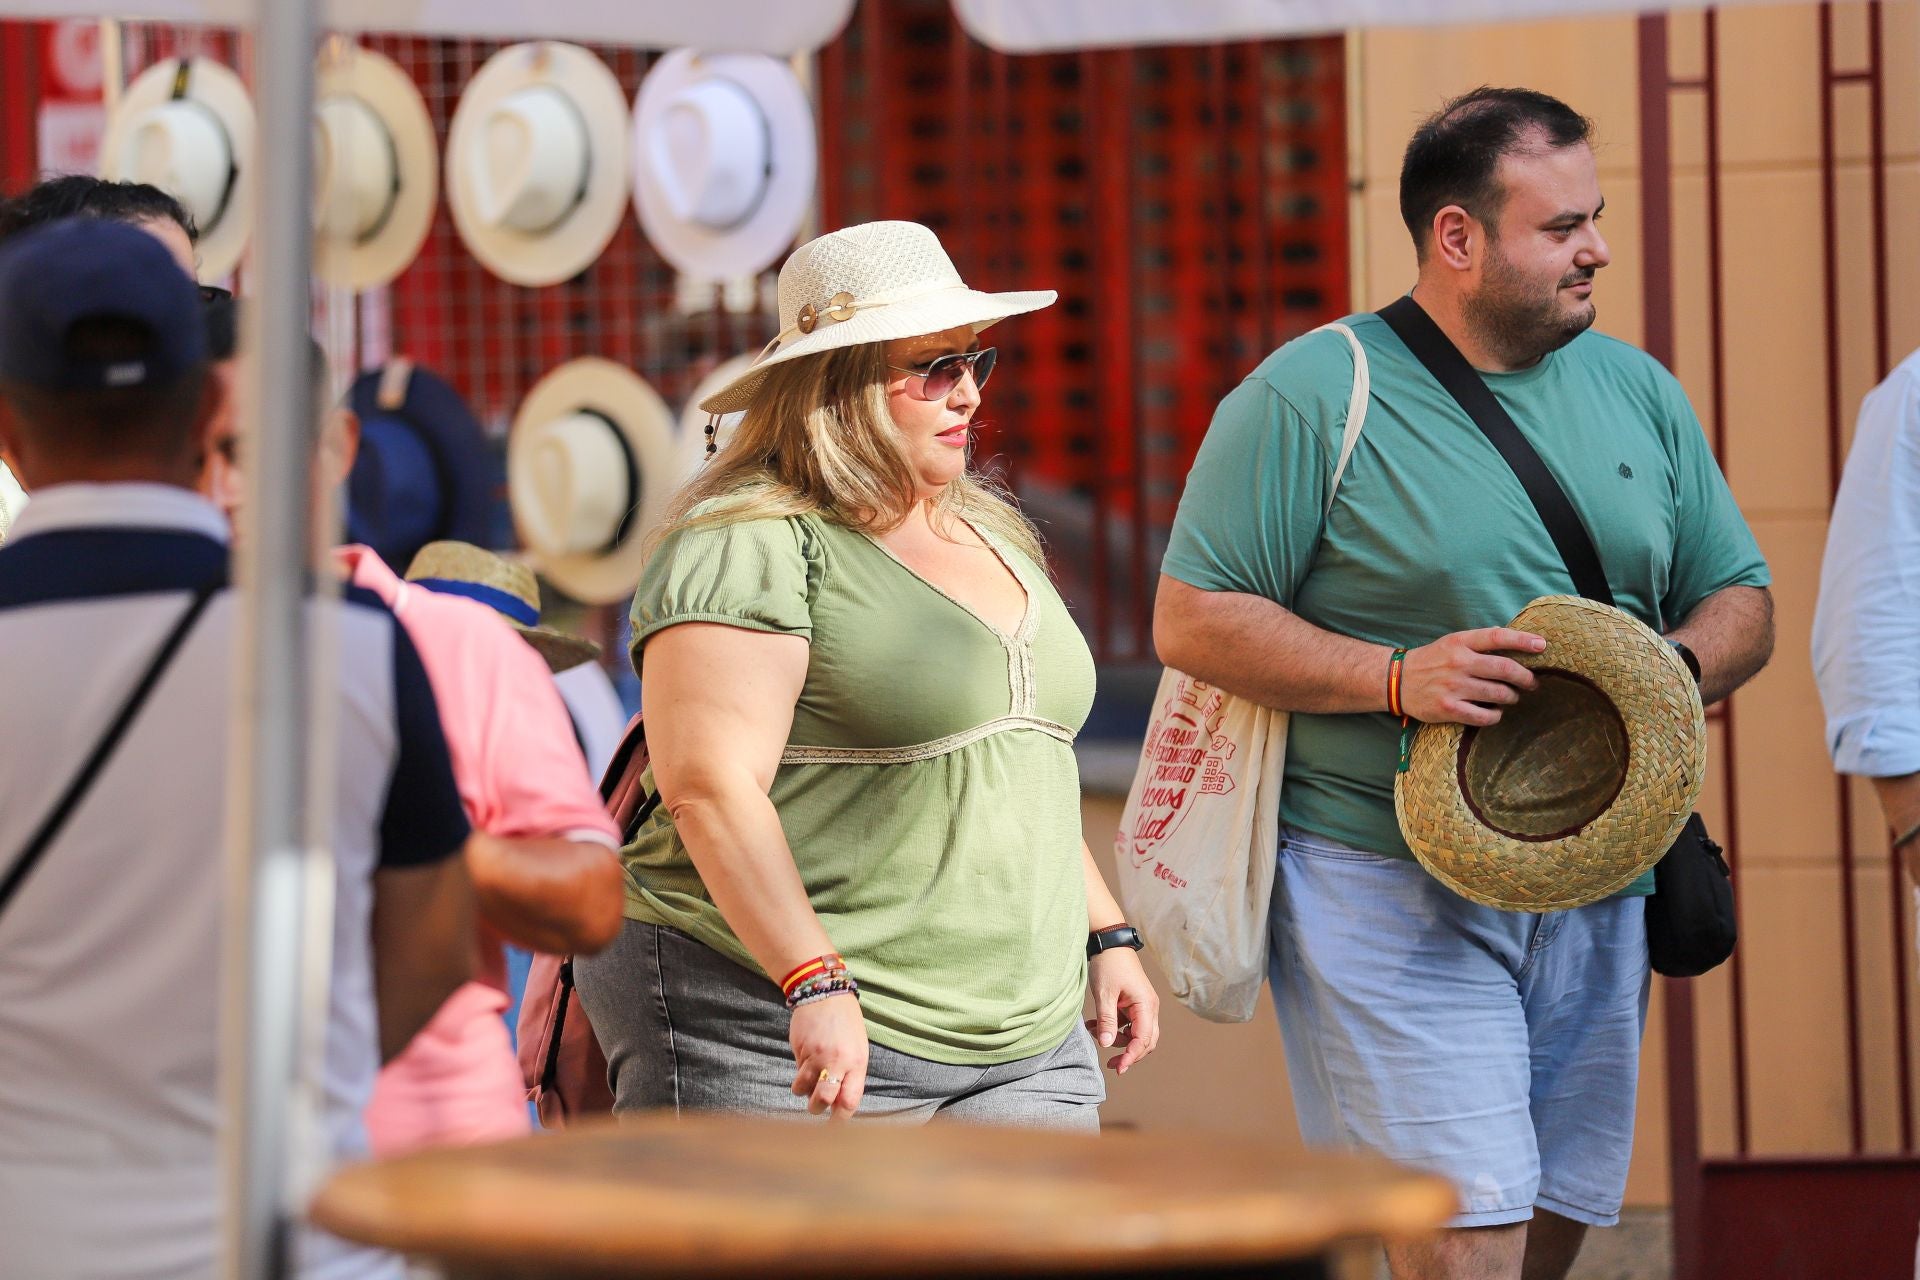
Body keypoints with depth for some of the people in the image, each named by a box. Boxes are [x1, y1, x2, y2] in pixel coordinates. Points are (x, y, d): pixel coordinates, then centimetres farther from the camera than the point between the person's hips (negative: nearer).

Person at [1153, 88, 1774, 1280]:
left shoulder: (1638, 392, 12)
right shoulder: (1313, 397, -7)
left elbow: (1742, 601, 17)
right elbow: (1192, 619, -8)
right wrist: (1398, 677, -20)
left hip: (1595, 890, 6)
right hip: (1390, 894, -6)